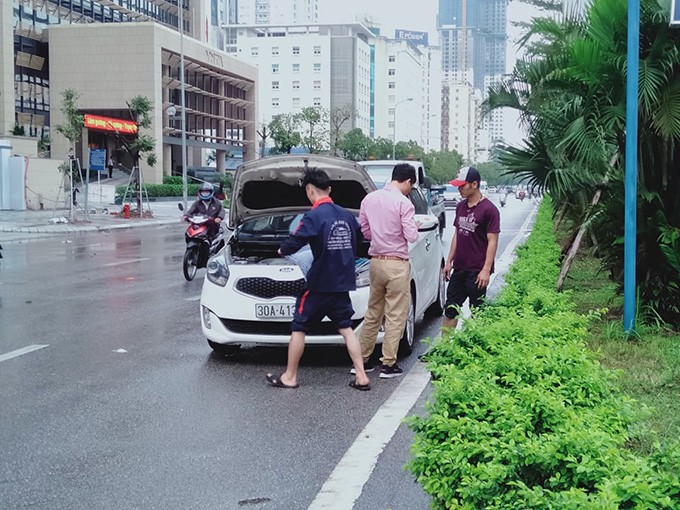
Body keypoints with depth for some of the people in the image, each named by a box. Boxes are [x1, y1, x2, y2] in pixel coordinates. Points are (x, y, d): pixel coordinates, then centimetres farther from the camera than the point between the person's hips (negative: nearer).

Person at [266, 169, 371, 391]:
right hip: (343, 282, 6)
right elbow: (358, 242, 18)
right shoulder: (347, 215, 7)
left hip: (319, 283, -6)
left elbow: (294, 242, -16)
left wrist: (282, 250, 5)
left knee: (298, 327, 6)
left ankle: (289, 377, 12)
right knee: (346, 327, 11)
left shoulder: (314, 216, -14)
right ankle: (362, 377, 4)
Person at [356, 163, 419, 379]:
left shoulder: (369, 199, 6)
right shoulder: (403, 203, -13)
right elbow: (411, 237, -13)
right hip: (397, 264, -6)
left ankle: (361, 359, 18)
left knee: (373, 313, 15)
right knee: (395, 316, 1)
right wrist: (415, 227, 7)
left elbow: (365, 231, 12)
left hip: (376, 262, 6)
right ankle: (389, 364, 3)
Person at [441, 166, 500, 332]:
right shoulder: (461, 206, 9)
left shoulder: (489, 209, -13)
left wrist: (486, 270, -18)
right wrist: (449, 261, 15)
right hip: (459, 269, 7)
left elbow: (492, 241, -14)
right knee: (450, 309, 10)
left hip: (477, 271, -7)